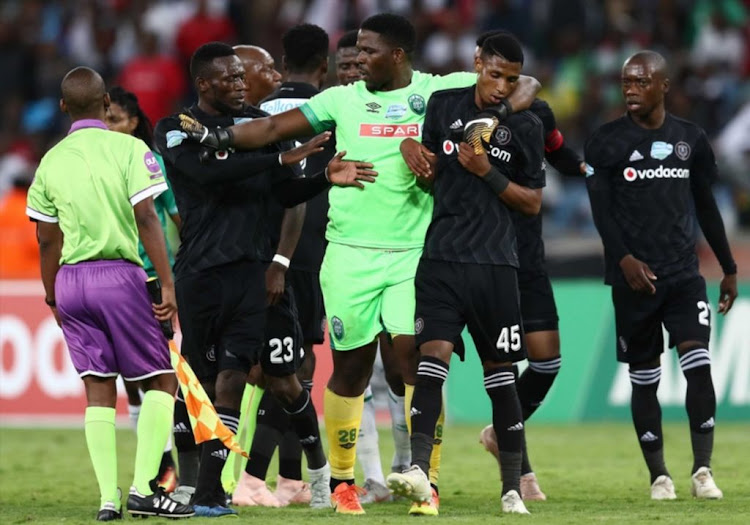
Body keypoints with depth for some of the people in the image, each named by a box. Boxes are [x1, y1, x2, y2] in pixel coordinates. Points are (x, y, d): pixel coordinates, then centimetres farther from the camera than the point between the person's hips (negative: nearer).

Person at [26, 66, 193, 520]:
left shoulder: (52, 162, 7)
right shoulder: (128, 149, -5)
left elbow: (48, 240, 11)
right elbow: (146, 219, -11)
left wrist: (53, 297, 23)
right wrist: (168, 284, -10)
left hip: (71, 279, 4)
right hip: (119, 274, -4)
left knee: (99, 389, 7)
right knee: (161, 380, 6)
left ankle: (108, 498, 0)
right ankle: (144, 489, -5)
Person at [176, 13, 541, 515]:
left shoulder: (442, 91, 3)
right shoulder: (343, 99, 7)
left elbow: (525, 84, 9)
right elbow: (276, 127, 5)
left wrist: (502, 109, -10)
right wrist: (215, 136, -6)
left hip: (414, 253, -1)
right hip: (351, 253, 1)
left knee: (418, 358, -9)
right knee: (351, 367, 5)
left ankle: (427, 485, -2)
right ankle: (342, 480, 19)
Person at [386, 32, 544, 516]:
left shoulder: (525, 126, 4)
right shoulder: (444, 106, 8)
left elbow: (533, 203, 5)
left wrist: (488, 173, -8)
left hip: (495, 263, 0)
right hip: (442, 258, 0)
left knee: (500, 372, 4)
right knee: (432, 356, -16)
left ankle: (513, 488, 10)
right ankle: (419, 470, -27)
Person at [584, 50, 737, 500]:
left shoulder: (691, 139, 9)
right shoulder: (606, 142, 0)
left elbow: (706, 207, 16)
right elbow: (601, 210, -6)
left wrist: (729, 269, 17)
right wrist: (624, 259, -20)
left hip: (684, 273, 2)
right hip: (634, 278, -1)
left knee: (699, 366, -13)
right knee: (644, 377, 3)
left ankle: (703, 471, -10)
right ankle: (658, 475, 12)